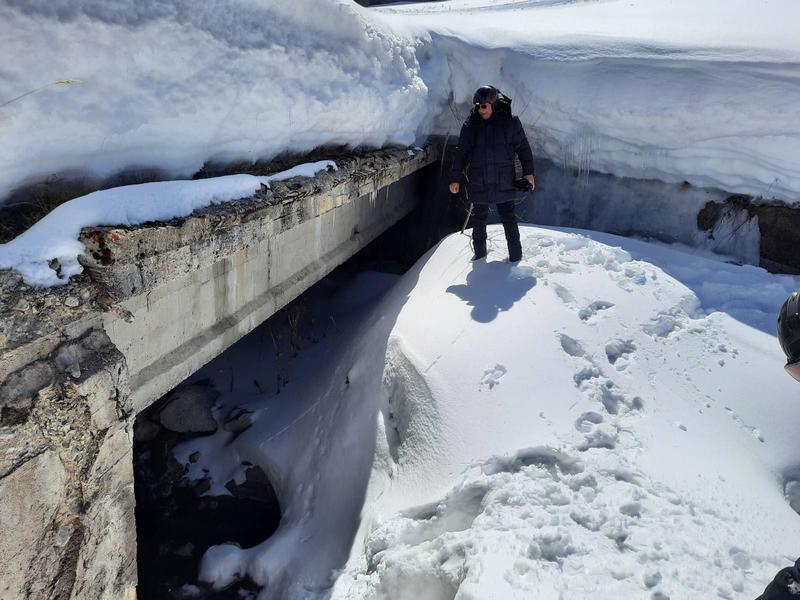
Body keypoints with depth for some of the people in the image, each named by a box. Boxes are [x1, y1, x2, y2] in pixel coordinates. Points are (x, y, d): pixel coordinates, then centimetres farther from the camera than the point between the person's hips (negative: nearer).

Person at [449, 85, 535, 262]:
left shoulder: (510, 122, -2)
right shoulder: (470, 125, 1)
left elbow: (522, 147, 5)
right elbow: (461, 153, 5)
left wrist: (528, 172, 4)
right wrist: (455, 178, 3)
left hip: (504, 183, -2)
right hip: (478, 184, 2)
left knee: (508, 218, 6)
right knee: (479, 220, 12)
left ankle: (515, 254, 20)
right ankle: (479, 252, 29)